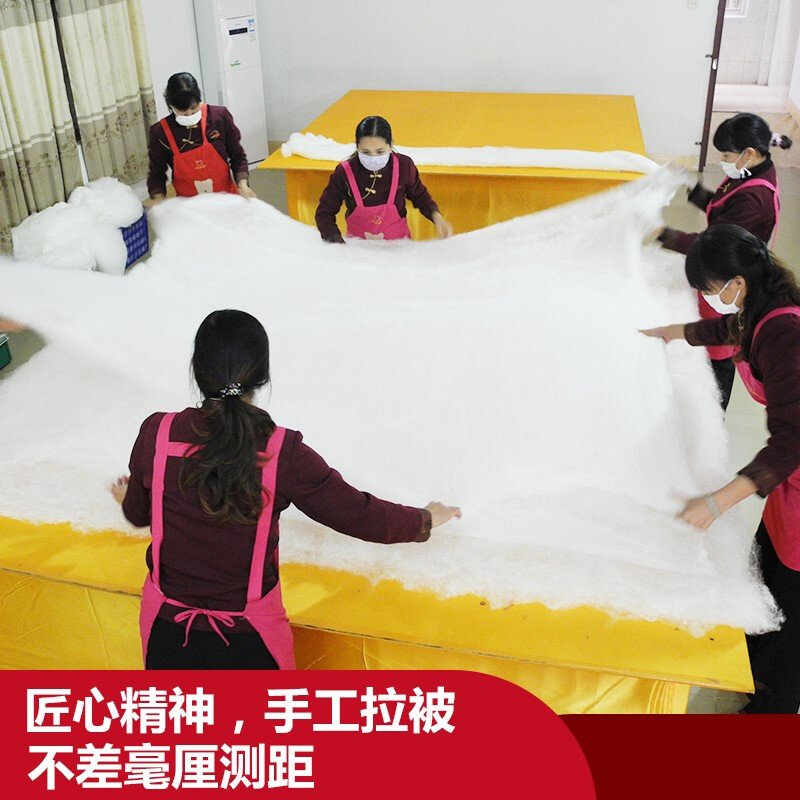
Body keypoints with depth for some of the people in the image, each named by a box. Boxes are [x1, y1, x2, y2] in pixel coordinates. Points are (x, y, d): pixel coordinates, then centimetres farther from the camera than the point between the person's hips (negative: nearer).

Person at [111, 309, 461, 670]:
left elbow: (138, 513, 5)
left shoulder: (156, 434, -14)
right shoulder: (283, 453, -21)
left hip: (167, 629, 2)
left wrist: (126, 497, 31)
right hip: (247, 638, -2)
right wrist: (424, 519, 8)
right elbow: (360, 515, -11)